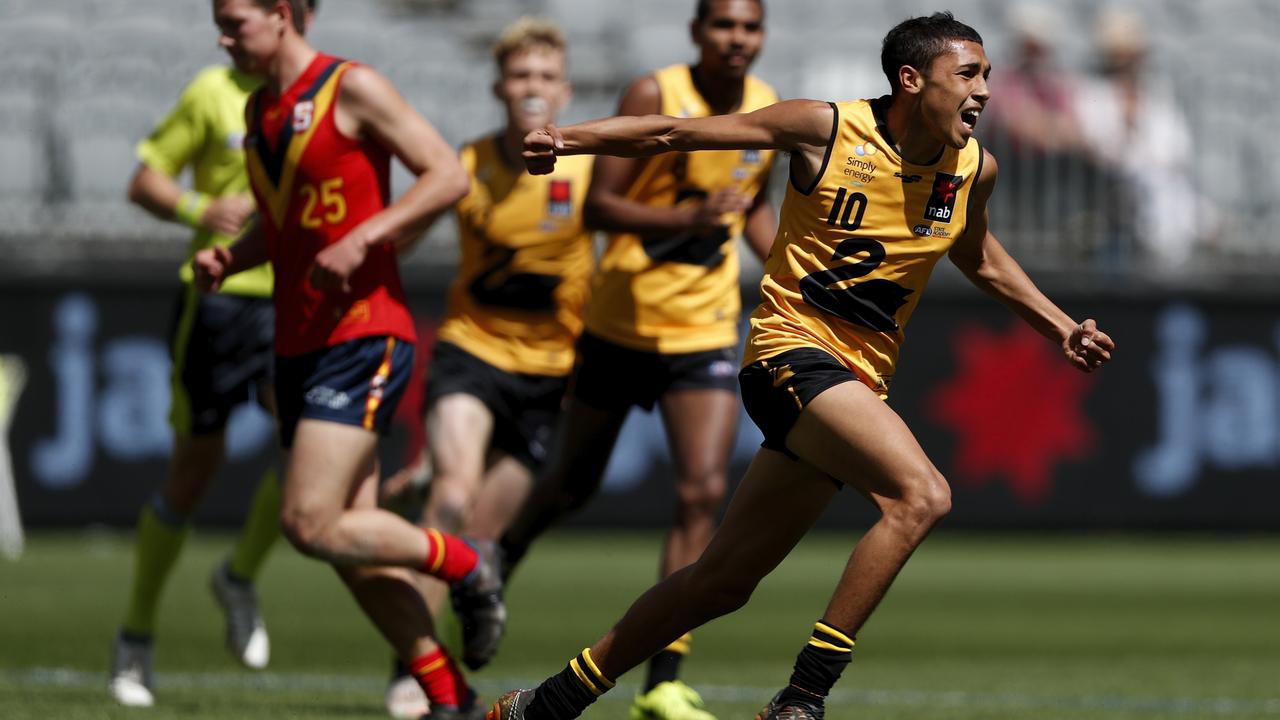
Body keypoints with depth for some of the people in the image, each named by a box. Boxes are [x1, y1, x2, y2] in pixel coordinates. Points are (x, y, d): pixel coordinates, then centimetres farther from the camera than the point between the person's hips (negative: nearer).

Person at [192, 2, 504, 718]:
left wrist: (362, 238, -21)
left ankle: (467, 565, 5)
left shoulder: (354, 89, -9)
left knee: (312, 525, -17)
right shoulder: (258, 109, 15)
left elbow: (448, 175, -12)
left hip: (364, 340, -8)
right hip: (298, 345, 8)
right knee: (351, 540, 4)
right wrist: (228, 259, 6)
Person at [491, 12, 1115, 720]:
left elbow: (978, 257, 29)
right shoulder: (825, 130, -10)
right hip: (792, 350, -7)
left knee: (721, 582, 11)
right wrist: (563, 138, -14)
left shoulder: (974, 169, 6)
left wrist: (1061, 327, 25)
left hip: (858, 384, 7)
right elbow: (674, 133, -4)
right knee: (921, 495, -29)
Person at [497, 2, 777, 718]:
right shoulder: (655, 95, -14)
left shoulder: (769, 108, 1)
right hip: (623, 320, -2)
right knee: (572, 485, 13)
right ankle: (505, 558, 48)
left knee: (704, 492, -14)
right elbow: (598, 204, -17)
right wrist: (688, 218, -31)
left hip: (706, 331, 2)